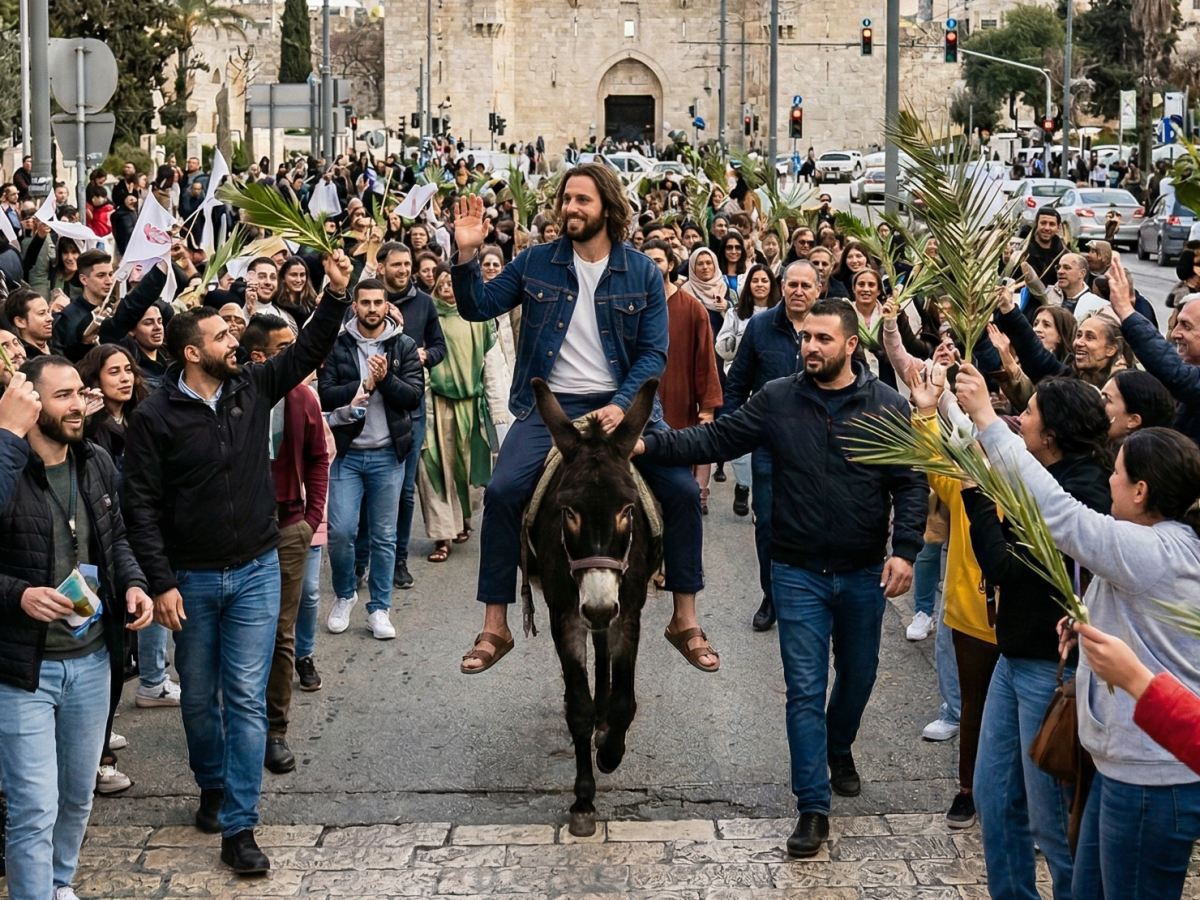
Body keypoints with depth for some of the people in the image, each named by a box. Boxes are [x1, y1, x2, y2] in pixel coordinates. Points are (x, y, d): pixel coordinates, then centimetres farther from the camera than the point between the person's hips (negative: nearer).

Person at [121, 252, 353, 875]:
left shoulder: (252, 389, 1)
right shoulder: (153, 418, -10)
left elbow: (309, 350, 8)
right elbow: (142, 507, -10)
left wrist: (336, 293, -7)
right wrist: (160, 583, -15)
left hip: (256, 571, 2)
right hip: (191, 579, -2)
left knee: (247, 698, -3)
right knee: (200, 695, 13)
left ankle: (239, 828, -1)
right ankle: (213, 786, 38)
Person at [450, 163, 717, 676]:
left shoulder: (642, 273, 2)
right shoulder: (536, 263, 5)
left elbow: (654, 353, -1)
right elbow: (476, 307, 4)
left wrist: (622, 405, -16)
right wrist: (467, 254, -13)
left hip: (622, 405, 0)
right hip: (550, 404, 0)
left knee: (682, 491, -14)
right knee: (502, 491, -20)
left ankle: (685, 621, 2)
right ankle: (494, 628, -9)